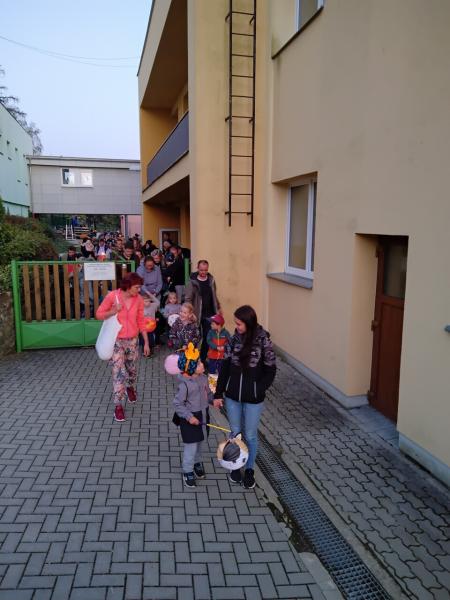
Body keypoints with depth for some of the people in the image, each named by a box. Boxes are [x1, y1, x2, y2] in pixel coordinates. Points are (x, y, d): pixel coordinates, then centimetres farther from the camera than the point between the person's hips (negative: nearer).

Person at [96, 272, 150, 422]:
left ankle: (130, 388, 52)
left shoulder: (139, 299, -7)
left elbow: (141, 321, 1)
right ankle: (118, 405, 8)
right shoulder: (112, 296, -16)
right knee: (118, 372, -5)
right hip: (116, 341, -3)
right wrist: (114, 311, -25)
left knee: (132, 369, 20)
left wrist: (146, 342, 2)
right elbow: (99, 314, -6)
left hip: (132, 340, 3)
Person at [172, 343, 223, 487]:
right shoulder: (184, 384, -26)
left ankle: (197, 462, 46)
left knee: (199, 442, 23)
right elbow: (177, 403, -20)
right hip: (190, 419, -7)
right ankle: (188, 471, 23)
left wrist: (213, 401, -7)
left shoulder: (203, 378, -4)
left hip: (203, 415, 7)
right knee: (191, 446, 5)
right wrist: (189, 417, -23)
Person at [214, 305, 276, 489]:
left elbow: (270, 370, -7)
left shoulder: (263, 341, -15)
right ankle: (236, 466, 38)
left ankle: (249, 469, 34)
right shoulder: (235, 338, -5)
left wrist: (259, 390, -16)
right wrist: (218, 393, 2)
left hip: (253, 399, -3)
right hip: (232, 396, 3)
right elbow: (225, 366, 1)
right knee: (235, 432, 17)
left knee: (250, 435, 12)